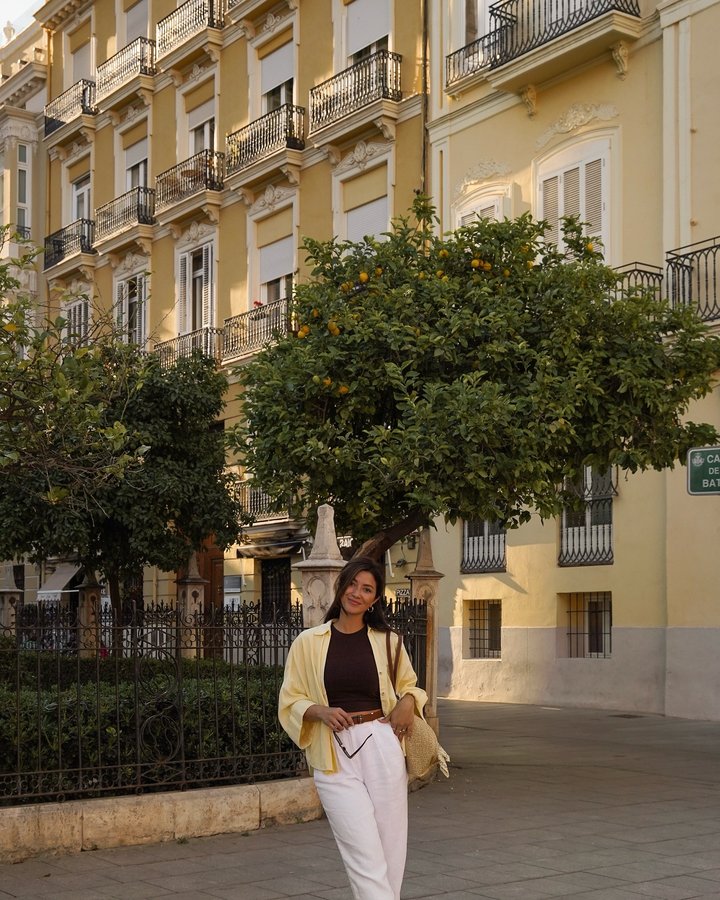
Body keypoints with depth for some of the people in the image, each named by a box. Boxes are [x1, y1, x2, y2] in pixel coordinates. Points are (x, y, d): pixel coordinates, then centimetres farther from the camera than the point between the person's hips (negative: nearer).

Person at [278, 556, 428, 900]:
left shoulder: (387, 641, 9)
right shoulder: (308, 643, 5)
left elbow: (409, 685, 23)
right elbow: (289, 701, 7)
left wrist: (408, 701, 0)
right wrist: (320, 711, -12)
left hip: (381, 745, 2)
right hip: (334, 757, -2)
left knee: (391, 848, 2)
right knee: (365, 854, -7)